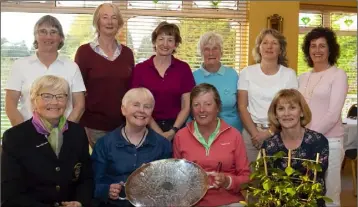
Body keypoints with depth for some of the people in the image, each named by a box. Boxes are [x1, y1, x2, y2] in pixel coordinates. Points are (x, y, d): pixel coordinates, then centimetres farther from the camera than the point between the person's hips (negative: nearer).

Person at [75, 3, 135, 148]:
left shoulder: (127, 53, 6)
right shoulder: (85, 51, -4)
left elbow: (131, 88, 11)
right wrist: (78, 122, -5)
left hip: (123, 124, 3)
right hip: (94, 124, -3)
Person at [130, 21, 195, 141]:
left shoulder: (183, 68, 1)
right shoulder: (140, 69, 0)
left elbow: (186, 106, 1)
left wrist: (172, 131, -10)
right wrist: (159, 133, -9)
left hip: (176, 127, 0)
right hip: (148, 128, 0)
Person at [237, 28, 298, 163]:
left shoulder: (289, 74, 1)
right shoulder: (247, 72, 3)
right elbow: (242, 107, 1)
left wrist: (269, 132, -10)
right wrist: (255, 133, -9)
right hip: (251, 132, 1)